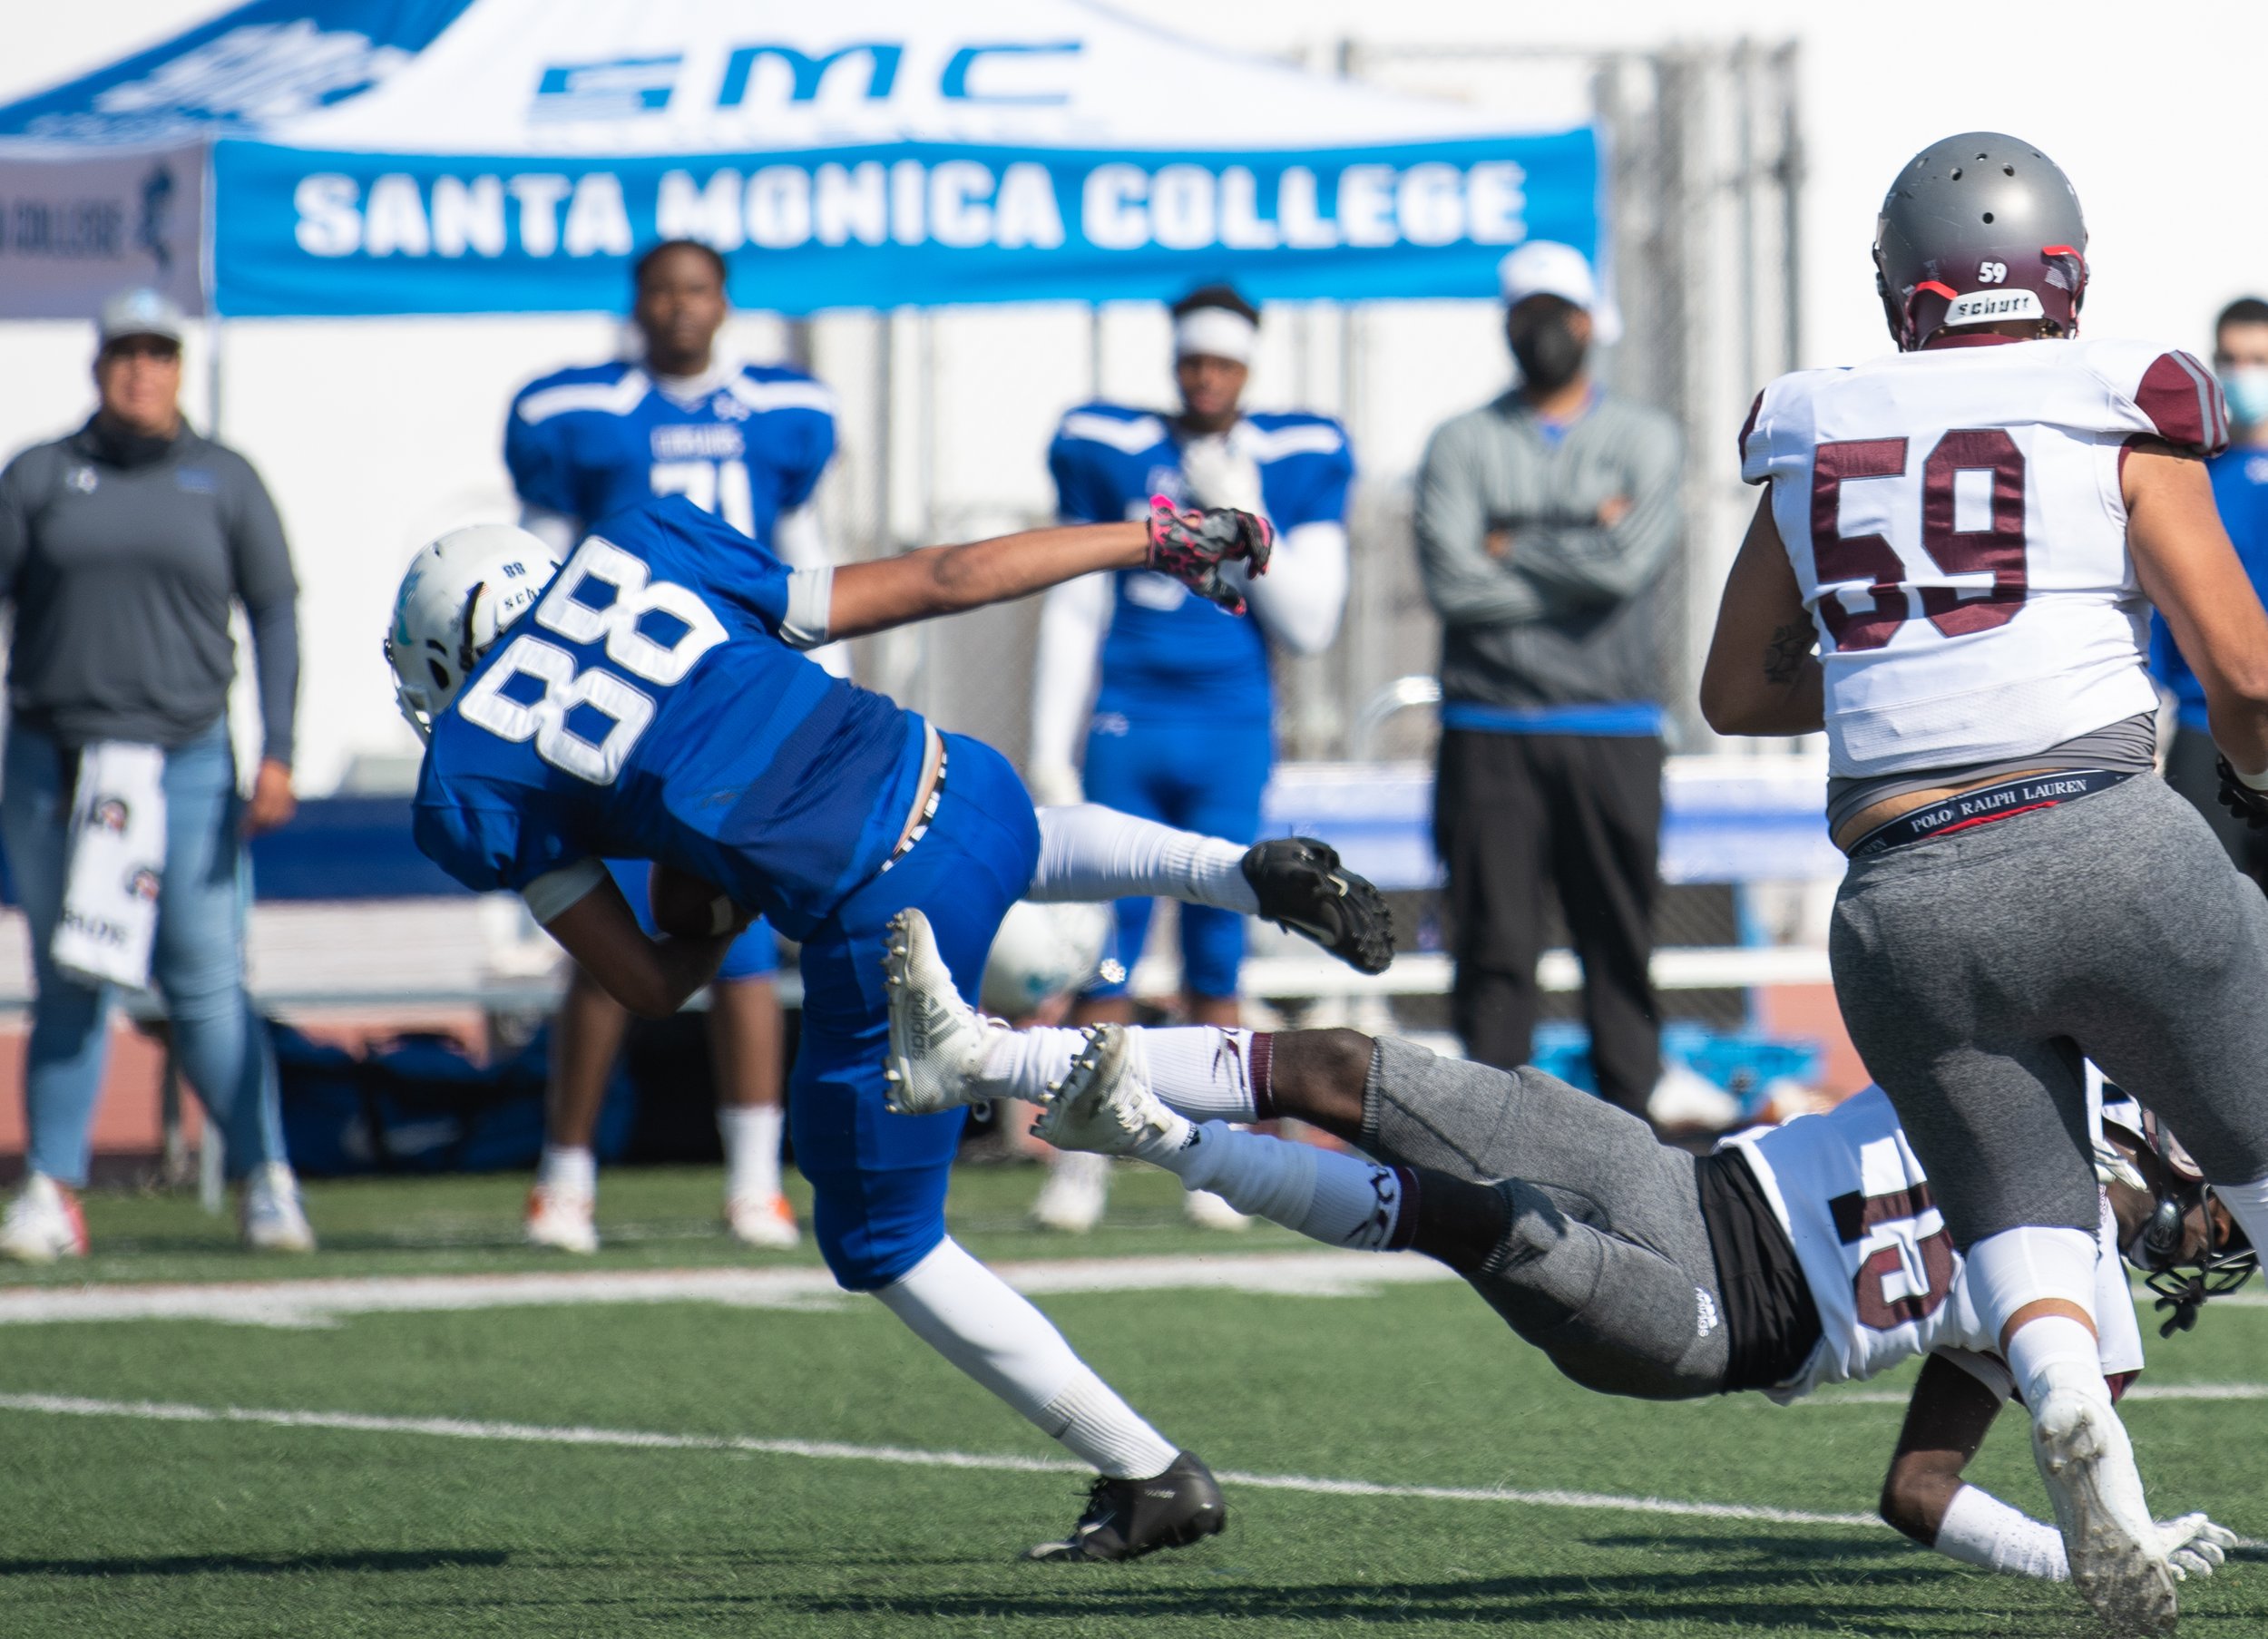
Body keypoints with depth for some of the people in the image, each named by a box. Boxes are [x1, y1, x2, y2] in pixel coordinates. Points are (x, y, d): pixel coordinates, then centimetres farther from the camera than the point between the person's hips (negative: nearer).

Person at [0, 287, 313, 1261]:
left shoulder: (224, 482, 8)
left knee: (207, 986, -5)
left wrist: (277, 755, -2)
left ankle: (266, 1178, 3)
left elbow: (274, 616, 8)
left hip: (187, 765, -1)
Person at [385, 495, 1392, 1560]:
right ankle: (1248, 874, 18)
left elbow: (648, 987, 7)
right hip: (964, 782, 5)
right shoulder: (642, 549, 17)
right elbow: (939, 581, 15)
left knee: (882, 1243, 18)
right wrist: (1154, 538, 24)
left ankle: (1148, 1478, 16)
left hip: (884, 927, -5)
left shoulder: (471, 788, 7)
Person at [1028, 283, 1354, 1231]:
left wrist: (1242, 519, -9)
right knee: (1107, 952, -5)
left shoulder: (1295, 467, 3)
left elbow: (1309, 628, 1)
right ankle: (1082, 1162, 0)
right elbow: (1071, 614, 8)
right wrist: (1049, 755, 3)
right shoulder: (1112, 457, 4)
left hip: (1232, 734, 0)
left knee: (1215, 958, 1)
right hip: (1126, 729, 0)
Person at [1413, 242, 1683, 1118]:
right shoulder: (1463, 444, 9)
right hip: (1490, 727, 0)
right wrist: (1585, 546, -6)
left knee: (1620, 942, 1)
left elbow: (1632, 562, -9)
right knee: (1493, 945, -3)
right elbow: (1451, 584, -7)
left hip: (1612, 727, 0)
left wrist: (1510, 552, -4)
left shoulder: (1644, 438, 9)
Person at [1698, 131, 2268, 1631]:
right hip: (2109, 849, -3)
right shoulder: (2117, 417, 4)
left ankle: (2072, 1412, -22)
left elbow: (1737, 693, 26)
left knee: (2023, 1227, 10)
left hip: (1906, 905, 3)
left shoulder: (1813, 439, 15)